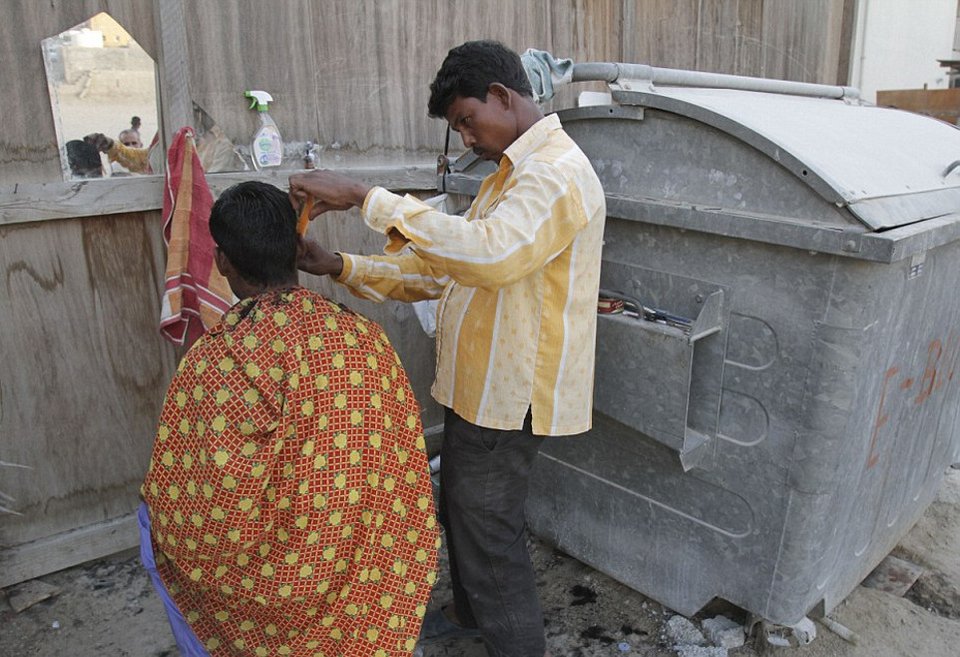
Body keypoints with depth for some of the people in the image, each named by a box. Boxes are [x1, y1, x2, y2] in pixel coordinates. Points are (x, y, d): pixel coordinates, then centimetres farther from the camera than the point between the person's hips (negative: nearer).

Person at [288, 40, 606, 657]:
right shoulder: (514, 172, 15)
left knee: (487, 529, 5)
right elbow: (445, 269, 11)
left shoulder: (558, 173, -19)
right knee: (461, 508, 25)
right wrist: (341, 267, 1)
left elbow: (489, 254, -39)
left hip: (511, 393, -10)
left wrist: (366, 197, -35)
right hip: (481, 384, 10)